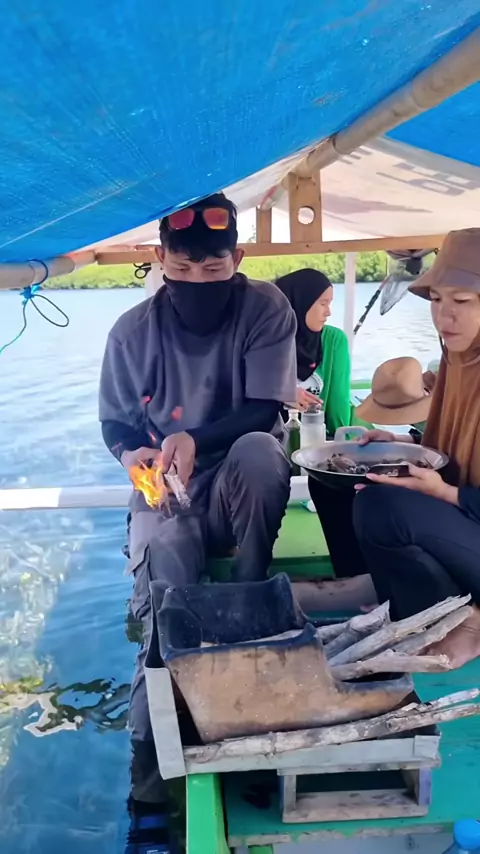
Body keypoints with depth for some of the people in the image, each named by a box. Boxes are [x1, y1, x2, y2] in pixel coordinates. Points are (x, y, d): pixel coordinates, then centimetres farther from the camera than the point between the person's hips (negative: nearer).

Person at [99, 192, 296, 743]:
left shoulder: (265, 309, -9)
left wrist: (194, 439, -31)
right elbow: (115, 422, 6)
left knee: (258, 450, -34)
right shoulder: (132, 332, -4)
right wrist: (133, 455, -18)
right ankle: (151, 730, -15)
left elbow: (264, 410, -14)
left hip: (243, 485, 0)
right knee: (163, 552, -29)